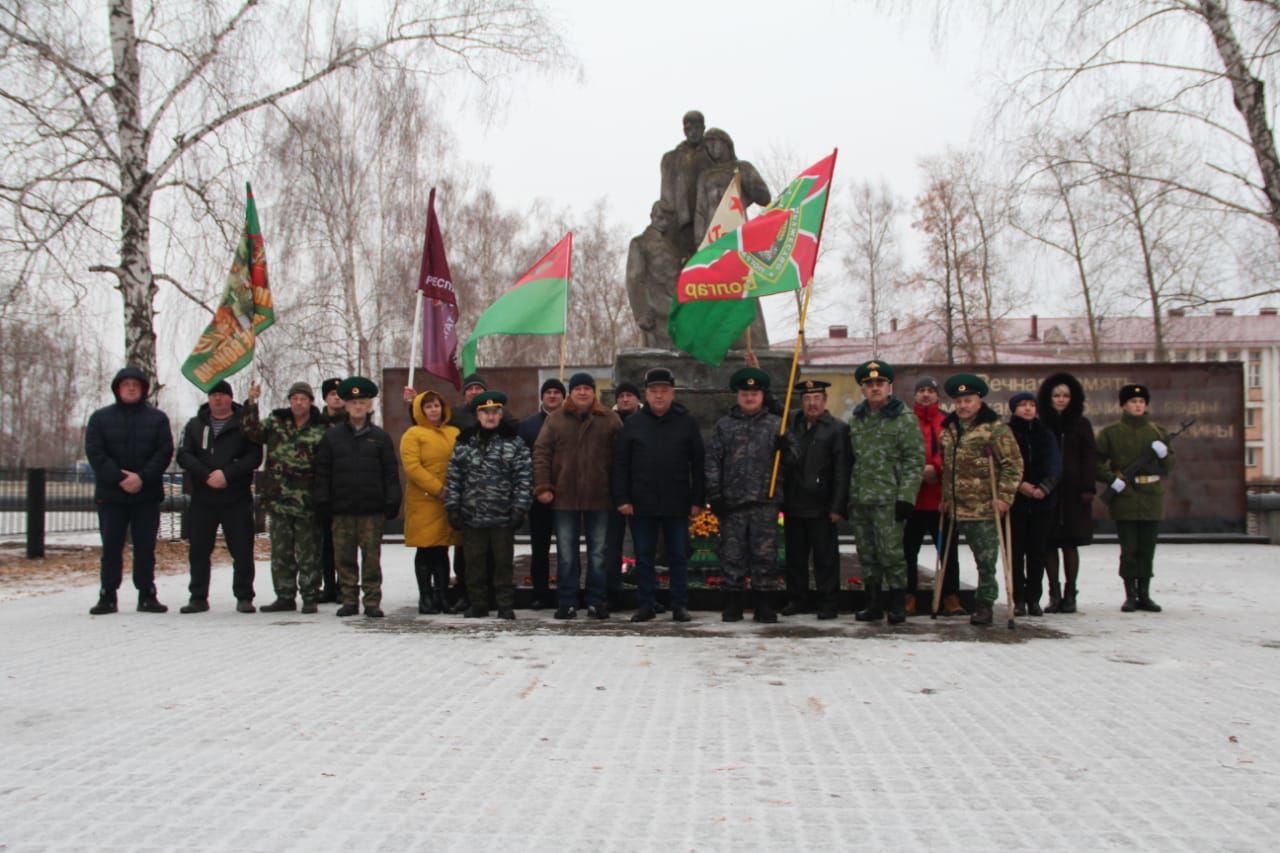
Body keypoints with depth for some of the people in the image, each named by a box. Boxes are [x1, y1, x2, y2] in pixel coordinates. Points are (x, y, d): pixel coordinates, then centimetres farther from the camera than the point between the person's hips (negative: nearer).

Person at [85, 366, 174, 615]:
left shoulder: (157, 418, 6)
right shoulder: (101, 418, 6)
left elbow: (165, 452, -3)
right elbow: (94, 453, -3)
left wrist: (142, 477, -16)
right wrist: (119, 478, -15)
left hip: (147, 494, 0)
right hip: (110, 494, 0)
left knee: (145, 547, 4)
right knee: (111, 547, 4)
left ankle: (147, 595, 10)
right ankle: (107, 596, 9)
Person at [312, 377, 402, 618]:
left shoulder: (380, 437, 7)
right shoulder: (332, 436, 9)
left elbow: (390, 472, 6)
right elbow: (322, 471, 8)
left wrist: (392, 502, -1)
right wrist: (322, 501, 1)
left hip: (372, 509, -1)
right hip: (342, 508, 1)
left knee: (371, 556, -1)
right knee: (344, 556, 4)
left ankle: (372, 602, 5)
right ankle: (349, 600, 14)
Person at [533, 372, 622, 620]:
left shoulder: (609, 420, 3)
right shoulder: (555, 419, 4)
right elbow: (541, 453, 1)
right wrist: (542, 487, -8)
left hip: (599, 498, 0)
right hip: (564, 497, 0)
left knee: (598, 552, 6)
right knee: (566, 553, 5)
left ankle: (597, 602, 14)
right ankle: (567, 602, 12)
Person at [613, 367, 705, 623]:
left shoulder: (687, 423, 3)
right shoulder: (633, 424, 5)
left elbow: (698, 465, 3)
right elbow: (620, 464, 4)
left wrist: (698, 501, -2)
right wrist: (621, 499, -4)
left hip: (677, 504, -1)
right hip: (641, 505, 1)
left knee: (679, 557, 5)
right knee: (644, 558, 7)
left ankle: (680, 606, 12)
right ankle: (646, 605, 15)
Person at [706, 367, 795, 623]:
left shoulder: (776, 424, 10)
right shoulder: (724, 425, 9)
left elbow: (792, 459, 8)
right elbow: (713, 461, 6)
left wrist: (785, 448, -15)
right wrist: (714, 494, -2)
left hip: (765, 501, 0)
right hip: (732, 502, 0)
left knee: (764, 553, 1)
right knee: (732, 554, 4)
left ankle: (763, 604, 10)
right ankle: (733, 604, 12)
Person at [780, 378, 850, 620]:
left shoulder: (837, 429, -3)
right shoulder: (790, 424, 10)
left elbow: (842, 472, -7)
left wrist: (838, 507, -12)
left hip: (821, 507, -4)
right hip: (794, 504, 4)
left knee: (825, 557, 1)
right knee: (795, 555, 11)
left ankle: (828, 603, 8)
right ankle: (796, 599, 22)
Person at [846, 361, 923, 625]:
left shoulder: (904, 419, -3)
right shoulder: (856, 420, 15)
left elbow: (915, 460, -7)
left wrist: (906, 496, -14)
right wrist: (846, 497, 15)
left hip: (888, 499, -6)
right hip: (859, 499, 6)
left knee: (891, 553, -7)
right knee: (867, 555, 9)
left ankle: (898, 605, 4)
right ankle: (874, 603, 18)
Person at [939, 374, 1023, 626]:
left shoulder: (995, 428, -7)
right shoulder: (949, 429, 14)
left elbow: (1013, 465, -8)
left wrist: (1005, 497, -14)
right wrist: (946, 498, 21)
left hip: (985, 508, -6)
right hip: (959, 508, 6)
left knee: (986, 559, -2)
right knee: (980, 557, 13)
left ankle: (984, 605, 5)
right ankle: (983, 602, 20)